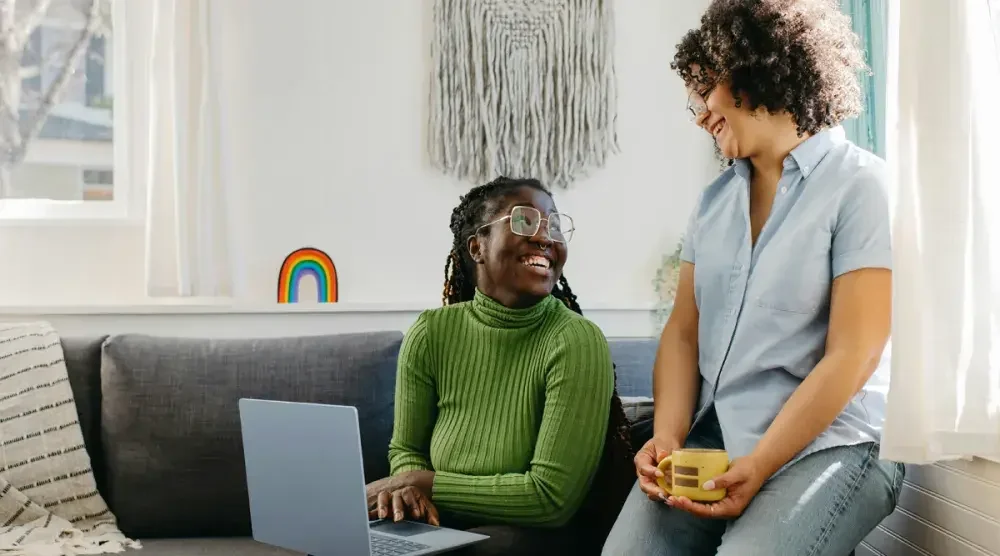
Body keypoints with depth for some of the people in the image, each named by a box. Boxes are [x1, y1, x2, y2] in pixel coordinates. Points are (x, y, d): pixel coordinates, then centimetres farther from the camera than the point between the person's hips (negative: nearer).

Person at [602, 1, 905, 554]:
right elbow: (683, 331, 11)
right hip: (710, 441, 5)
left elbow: (851, 357, -12)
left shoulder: (861, 186, -5)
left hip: (826, 444, -5)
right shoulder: (714, 200, 14)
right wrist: (668, 435, -7)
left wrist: (759, 467, -17)